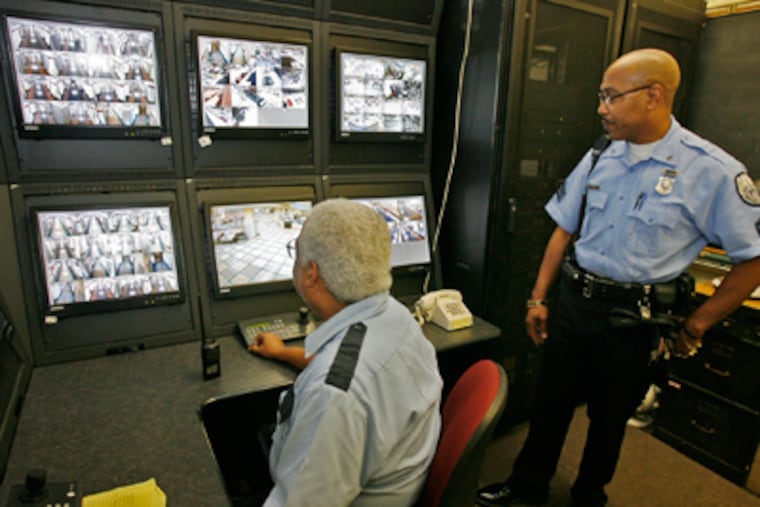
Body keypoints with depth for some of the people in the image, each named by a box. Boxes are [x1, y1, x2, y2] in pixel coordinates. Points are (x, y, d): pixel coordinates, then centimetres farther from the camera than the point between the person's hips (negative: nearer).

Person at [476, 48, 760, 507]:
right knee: (550, 403, 15)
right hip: (573, 304, 4)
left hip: (632, 320, -3)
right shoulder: (600, 158, 1)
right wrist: (539, 298, 6)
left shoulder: (714, 171, -12)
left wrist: (695, 326, -4)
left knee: (610, 417, 17)